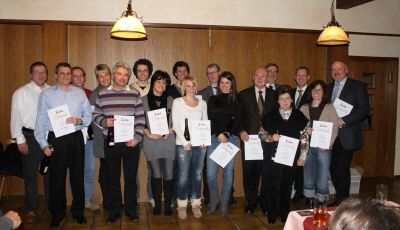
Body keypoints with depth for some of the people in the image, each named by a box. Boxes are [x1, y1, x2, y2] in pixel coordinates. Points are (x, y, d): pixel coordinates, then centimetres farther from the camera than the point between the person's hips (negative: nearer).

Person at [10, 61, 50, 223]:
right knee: (30, 175, 8)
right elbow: (16, 117, -4)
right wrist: (20, 140, -8)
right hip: (30, 137, -2)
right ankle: (31, 210, 21)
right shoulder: (21, 92, -2)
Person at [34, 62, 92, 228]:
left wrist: (79, 120, -13)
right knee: (57, 178, 4)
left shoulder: (80, 93, 6)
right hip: (56, 139, -1)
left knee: (77, 176, 9)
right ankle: (57, 215, 21)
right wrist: (44, 144, -4)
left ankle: (78, 211, 25)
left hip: (76, 138, 2)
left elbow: (89, 115, 8)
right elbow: (40, 121, 1)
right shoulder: (46, 94, 2)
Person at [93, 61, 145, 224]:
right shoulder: (102, 94, 5)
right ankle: (114, 210, 24)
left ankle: (131, 209, 24)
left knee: (131, 177, 8)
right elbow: (95, 115, 10)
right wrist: (104, 121, -11)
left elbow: (140, 118, 1)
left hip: (131, 142, -1)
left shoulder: (135, 94, 2)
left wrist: (137, 138, -8)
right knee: (112, 178, 9)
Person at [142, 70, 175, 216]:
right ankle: (157, 204, 19)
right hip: (151, 141, -1)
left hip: (168, 140, 1)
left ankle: (168, 204, 14)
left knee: (168, 174, 0)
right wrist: (149, 134, -9)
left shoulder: (170, 100, 10)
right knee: (156, 174, 5)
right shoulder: (144, 100, 5)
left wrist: (170, 131, -6)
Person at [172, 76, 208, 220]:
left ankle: (196, 204, 17)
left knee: (197, 174, 7)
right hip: (183, 143, -3)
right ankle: (182, 205, 10)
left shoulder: (202, 103, 12)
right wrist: (184, 142, -11)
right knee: (183, 174, -1)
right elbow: (175, 124, -3)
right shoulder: (177, 102, 3)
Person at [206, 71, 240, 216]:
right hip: (214, 139, 1)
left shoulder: (237, 101, 7)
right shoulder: (213, 100, 10)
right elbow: (210, 120, 5)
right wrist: (219, 134, -8)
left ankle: (224, 203, 18)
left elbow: (237, 121, 2)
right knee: (211, 173, -4)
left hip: (231, 139, 0)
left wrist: (226, 135, -9)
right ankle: (213, 201, 17)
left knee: (228, 172, 4)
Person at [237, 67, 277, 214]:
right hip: (249, 138, 0)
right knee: (249, 172, 7)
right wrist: (241, 131, -12)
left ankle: (265, 201, 24)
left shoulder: (274, 95, 8)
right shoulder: (244, 95, 5)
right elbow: (238, 116, 3)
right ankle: (251, 201, 25)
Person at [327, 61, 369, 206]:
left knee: (342, 168, -3)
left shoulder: (357, 86, -1)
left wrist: (344, 121, -18)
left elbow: (365, 109, -9)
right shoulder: (329, 88, 16)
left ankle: (343, 201, 13)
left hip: (347, 136, -5)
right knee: (333, 168, 7)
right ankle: (339, 198, 22)